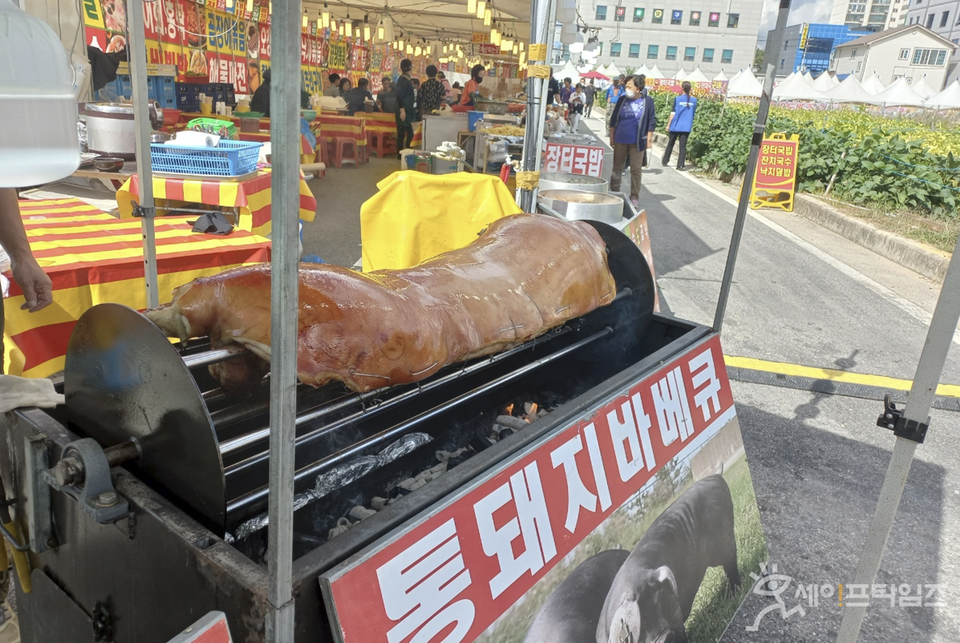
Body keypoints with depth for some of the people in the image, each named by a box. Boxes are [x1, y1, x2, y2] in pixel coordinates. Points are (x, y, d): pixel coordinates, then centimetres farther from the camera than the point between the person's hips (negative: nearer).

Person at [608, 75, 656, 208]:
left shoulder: (647, 101, -4)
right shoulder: (622, 100, 2)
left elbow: (652, 121, 0)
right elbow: (613, 119, 8)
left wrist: (649, 139, -3)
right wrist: (612, 137, 7)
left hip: (637, 142, -2)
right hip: (620, 141, 2)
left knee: (636, 170, 2)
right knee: (617, 168, 10)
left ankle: (634, 197, 10)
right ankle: (614, 193, 22)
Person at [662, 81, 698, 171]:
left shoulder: (677, 99, -5)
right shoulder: (693, 100, 3)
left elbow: (673, 113, -6)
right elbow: (693, 113, 12)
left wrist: (668, 125, -2)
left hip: (675, 126, -1)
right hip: (686, 127, 1)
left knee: (670, 143, 14)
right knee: (683, 145, 1)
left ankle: (665, 161, 21)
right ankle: (680, 165, -4)